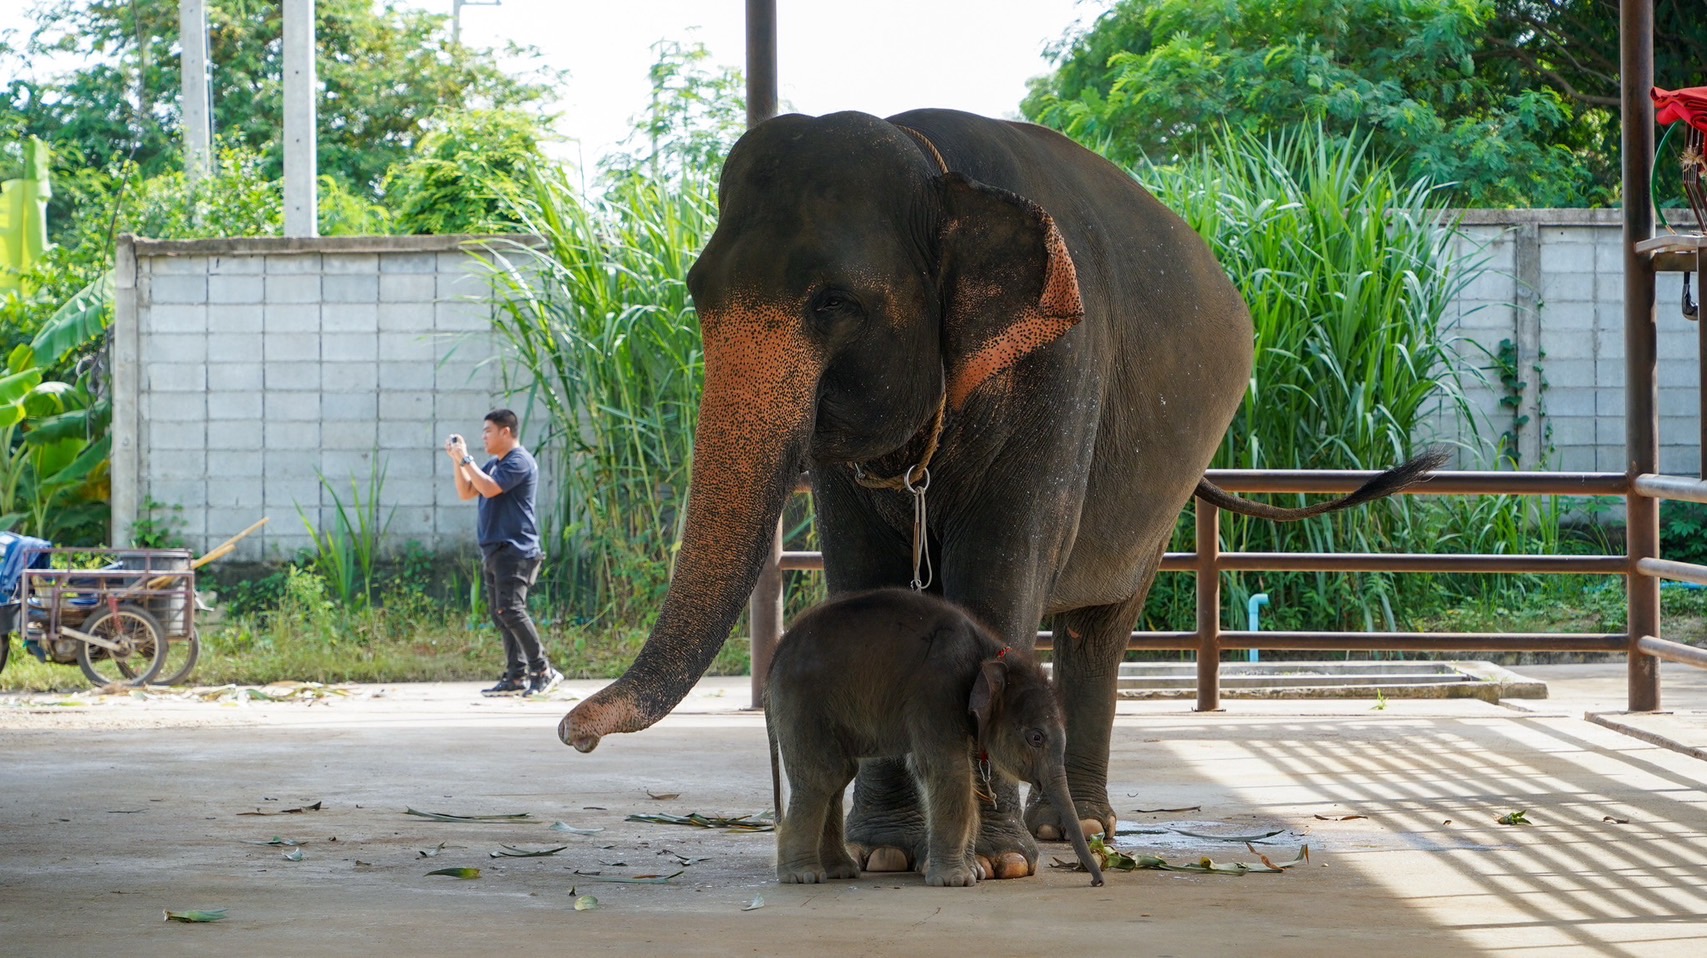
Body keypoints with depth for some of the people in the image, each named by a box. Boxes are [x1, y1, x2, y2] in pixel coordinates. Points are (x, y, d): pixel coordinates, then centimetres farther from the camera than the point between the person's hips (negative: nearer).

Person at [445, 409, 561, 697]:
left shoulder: (519, 461, -10)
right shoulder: (493, 464, 20)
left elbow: (489, 488, -21)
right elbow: (466, 492, 20)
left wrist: (465, 459, -13)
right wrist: (458, 462, 8)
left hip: (515, 551, -10)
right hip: (494, 551, 10)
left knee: (510, 610, -17)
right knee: (501, 615, 6)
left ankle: (543, 671, -13)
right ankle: (516, 677, 6)